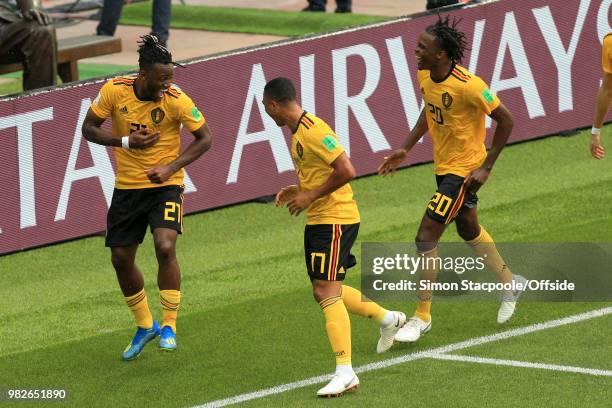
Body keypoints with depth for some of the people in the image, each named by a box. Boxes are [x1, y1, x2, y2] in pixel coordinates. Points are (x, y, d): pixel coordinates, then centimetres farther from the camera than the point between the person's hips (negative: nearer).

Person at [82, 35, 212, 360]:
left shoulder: (176, 100, -16)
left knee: (165, 247, -24)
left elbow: (204, 139, -6)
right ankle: (145, 326, 29)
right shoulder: (114, 91, -12)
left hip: (165, 186, -3)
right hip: (127, 186, 3)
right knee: (121, 258, 7)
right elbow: (88, 129, -1)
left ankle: (169, 327, -8)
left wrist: (171, 167, -18)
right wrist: (126, 141, -17)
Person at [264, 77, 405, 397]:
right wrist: (298, 190, 11)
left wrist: (311, 196, -18)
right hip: (318, 220, 10)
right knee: (326, 292, 19)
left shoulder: (313, 131, -18)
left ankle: (345, 373, -19)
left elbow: (346, 171, -24)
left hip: (335, 219, -10)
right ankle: (387, 318, 37)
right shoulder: (298, 132, 13)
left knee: (326, 292, -15)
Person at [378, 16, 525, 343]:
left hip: (463, 169, -9)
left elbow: (505, 120, -19)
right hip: (444, 166, 9)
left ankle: (422, 316, 0)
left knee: (426, 237, -11)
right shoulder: (425, 76, -5)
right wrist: (406, 149, 9)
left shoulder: (468, 85, -28)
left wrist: (486, 167, -19)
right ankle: (509, 282, 48)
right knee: (468, 229, 26)